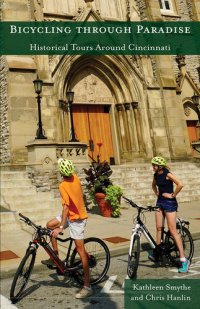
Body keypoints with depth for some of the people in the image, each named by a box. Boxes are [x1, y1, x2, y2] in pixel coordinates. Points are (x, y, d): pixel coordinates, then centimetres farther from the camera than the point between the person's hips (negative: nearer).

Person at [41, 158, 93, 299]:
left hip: (76, 218, -9)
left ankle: (87, 287, 1)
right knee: (50, 225, 15)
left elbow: (66, 207, -26)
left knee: (81, 250, -5)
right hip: (79, 212, 9)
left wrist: (61, 227, -26)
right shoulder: (75, 177, -2)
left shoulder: (63, 186, -22)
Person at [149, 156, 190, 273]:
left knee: (173, 230, -8)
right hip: (160, 202, 8)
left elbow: (180, 184, -29)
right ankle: (157, 253, 26)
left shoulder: (167, 174, -16)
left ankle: (184, 260, -2)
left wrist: (172, 195, -18)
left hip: (169, 202, -8)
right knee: (159, 228, 12)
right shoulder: (156, 175, 7)